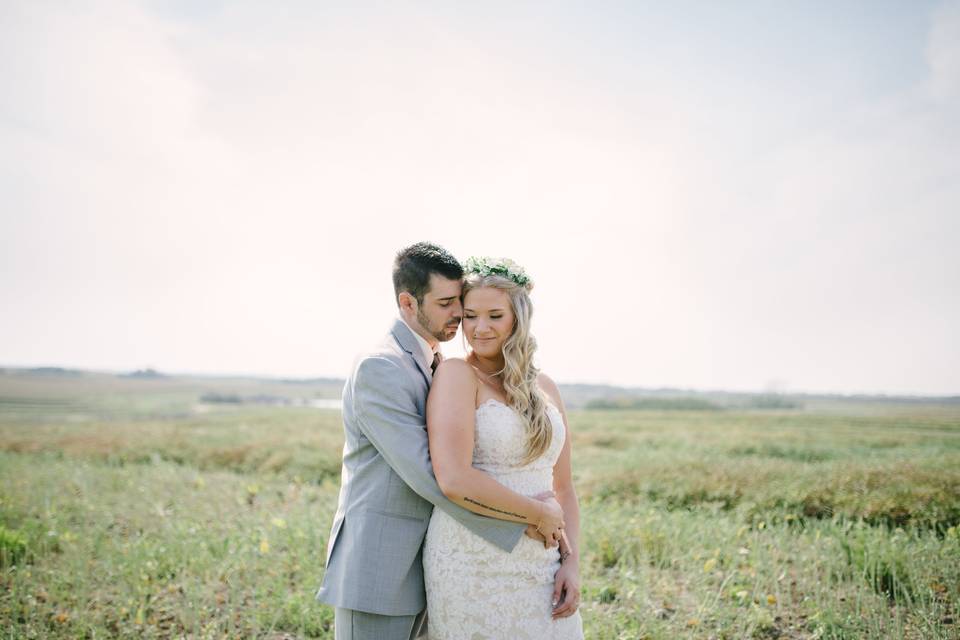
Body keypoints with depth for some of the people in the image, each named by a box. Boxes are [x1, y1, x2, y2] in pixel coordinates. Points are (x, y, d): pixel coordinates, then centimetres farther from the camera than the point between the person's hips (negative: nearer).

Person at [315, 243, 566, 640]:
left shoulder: (433, 365, 12)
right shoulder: (378, 369, -17)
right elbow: (428, 476, -23)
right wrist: (531, 515, -18)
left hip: (418, 573, 8)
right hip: (376, 573, -8)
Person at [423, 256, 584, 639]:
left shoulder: (545, 388, 8)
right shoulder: (456, 374, -9)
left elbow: (563, 487, 13)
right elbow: (453, 479, -20)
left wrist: (571, 561, 2)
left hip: (539, 564, 5)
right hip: (474, 561, -5)